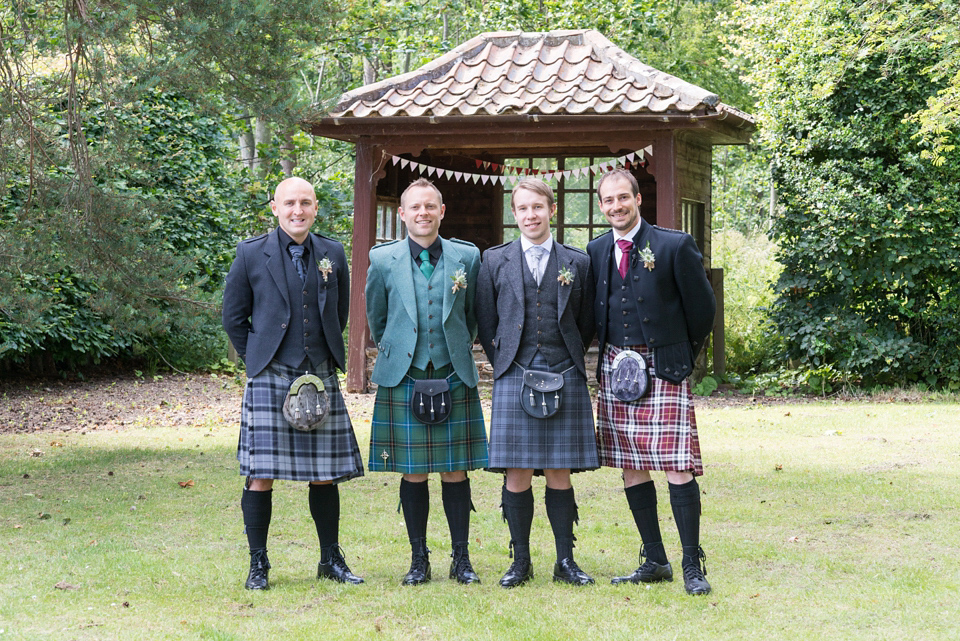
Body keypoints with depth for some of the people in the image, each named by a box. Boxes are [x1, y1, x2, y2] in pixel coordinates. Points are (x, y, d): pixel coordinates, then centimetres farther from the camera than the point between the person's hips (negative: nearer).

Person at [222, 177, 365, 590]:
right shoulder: (251, 254, -1)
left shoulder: (333, 255, 8)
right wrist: (258, 359, 4)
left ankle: (331, 560, 20)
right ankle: (258, 565, 7)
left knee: (325, 474, 7)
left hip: (321, 379, 3)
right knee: (261, 474, -4)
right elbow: (234, 318, 7)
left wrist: (326, 355, 14)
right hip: (270, 380, -3)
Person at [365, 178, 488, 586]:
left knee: (456, 472, 4)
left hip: (454, 379, 1)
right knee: (413, 473, 4)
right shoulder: (383, 259, 1)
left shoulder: (467, 257, 3)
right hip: (403, 380, 0)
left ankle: (461, 559, 13)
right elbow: (376, 317, 15)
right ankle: (418, 560, 14)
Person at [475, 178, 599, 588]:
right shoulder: (494, 261, 8)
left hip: (564, 380, 0)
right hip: (513, 380, 0)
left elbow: (587, 324, 15)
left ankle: (565, 562, 12)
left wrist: (568, 363, 10)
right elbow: (485, 323, 11)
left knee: (559, 475, 2)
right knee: (517, 475, -1)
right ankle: (520, 562, 9)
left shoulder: (577, 262, 9)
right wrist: (506, 366, 7)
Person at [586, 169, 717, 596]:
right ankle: (654, 561, 17)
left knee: (677, 466, -10)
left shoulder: (674, 246, -6)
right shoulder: (595, 252, 8)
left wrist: (684, 353, 7)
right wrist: (608, 350, 14)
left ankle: (693, 565, -2)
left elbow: (702, 306, 1)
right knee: (630, 466, 7)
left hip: (663, 368, -5)